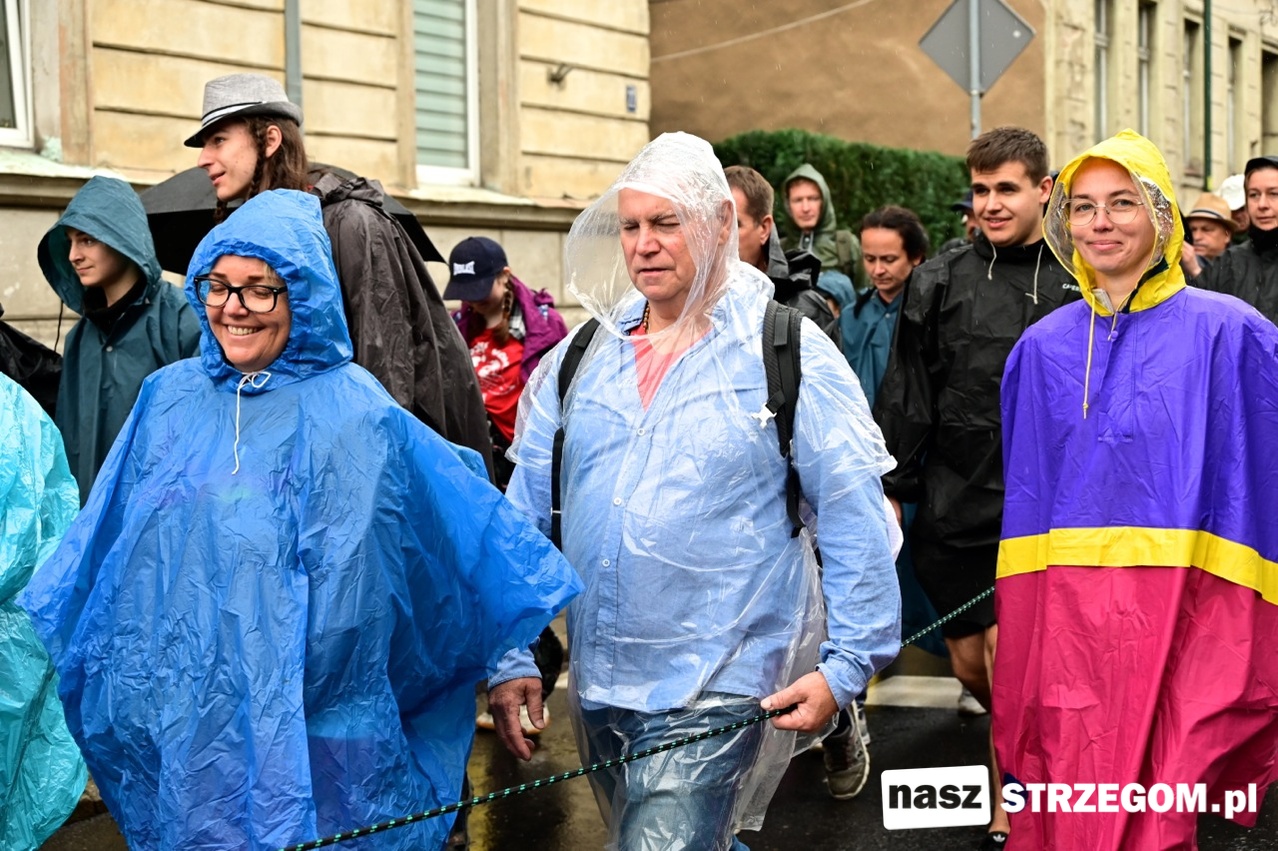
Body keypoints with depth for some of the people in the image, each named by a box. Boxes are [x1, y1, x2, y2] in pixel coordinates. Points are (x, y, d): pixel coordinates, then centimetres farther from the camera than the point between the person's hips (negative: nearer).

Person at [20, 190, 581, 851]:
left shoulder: (352, 414, -8)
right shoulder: (170, 397, 6)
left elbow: (467, 524, -3)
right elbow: (104, 541, 15)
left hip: (312, 734, -4)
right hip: (178, 723, 4)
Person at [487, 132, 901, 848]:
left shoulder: (791, 354, -6)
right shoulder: (580, 358, 5)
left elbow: (858, 523, -6)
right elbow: (525, 516, 8)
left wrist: (845, 667, -11)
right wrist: (510, 656, 3)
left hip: (719, 694, -5)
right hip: (600, 684, 5)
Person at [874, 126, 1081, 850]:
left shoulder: (1083, 286, 1)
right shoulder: (939, 284, 3)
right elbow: (906, 399, 5)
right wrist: (892, 491, 2)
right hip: (954, 502, 2)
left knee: (1007, 649, -13)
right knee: (970, 663, 10)